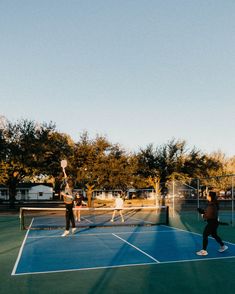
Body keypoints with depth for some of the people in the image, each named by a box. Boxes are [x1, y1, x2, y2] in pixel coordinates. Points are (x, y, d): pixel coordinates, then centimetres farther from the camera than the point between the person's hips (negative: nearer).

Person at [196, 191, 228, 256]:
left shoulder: (212, 205, -23)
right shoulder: (212, 204, 8)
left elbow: (210, 215, -24)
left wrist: (203, 215, -10)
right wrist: (203, 211, 4)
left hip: (212, 222, -10)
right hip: (213, 222, 10)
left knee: (205, 235, -5)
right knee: (214, 235, 24)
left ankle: (204, 251, 1)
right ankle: (223, 246, 37)